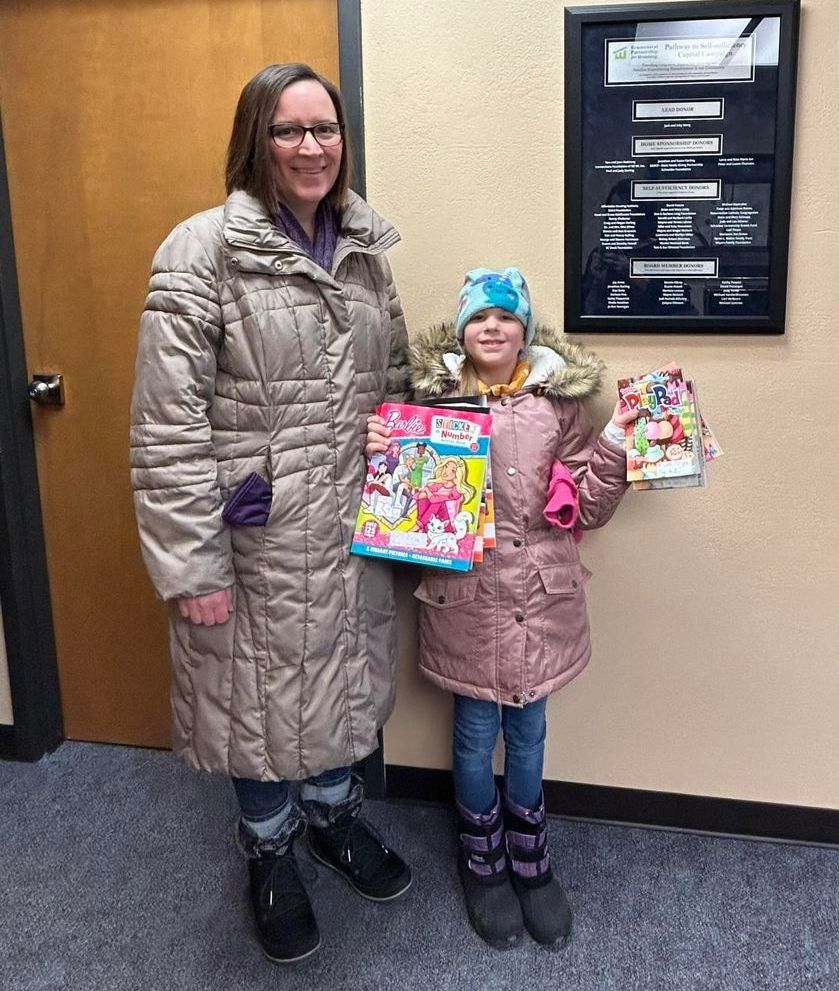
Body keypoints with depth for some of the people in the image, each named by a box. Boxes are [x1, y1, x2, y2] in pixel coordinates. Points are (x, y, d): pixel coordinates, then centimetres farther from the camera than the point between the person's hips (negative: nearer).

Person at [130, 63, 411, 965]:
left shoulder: (363, 247, 5)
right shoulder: (202, 250, -14)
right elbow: (168, 427, -16)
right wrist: (191, 564, -17)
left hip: (351, 527, 5)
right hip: (257, 540, -5)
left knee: (343, 678, 21)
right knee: (262, 694, 13)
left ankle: (333, 815, 49)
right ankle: (270, 851, 40)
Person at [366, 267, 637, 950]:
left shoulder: (558, 403, 0)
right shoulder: (433, 399, -2)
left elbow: (587, 508, 2)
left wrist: (613, 448, -11)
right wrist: (380, 453, -14)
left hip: (541, 598, 1)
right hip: (466, 596, -1)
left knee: (528, 731, 17)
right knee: (476, 733, 12)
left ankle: (530, 859, 39)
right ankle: (483, 861, 37)